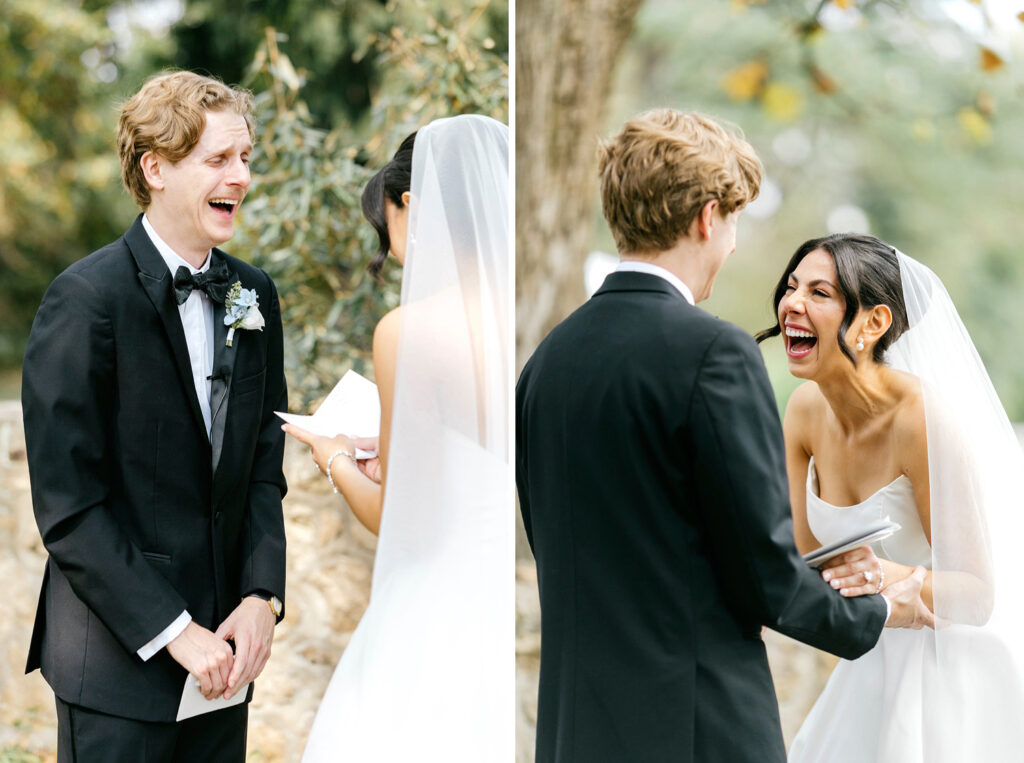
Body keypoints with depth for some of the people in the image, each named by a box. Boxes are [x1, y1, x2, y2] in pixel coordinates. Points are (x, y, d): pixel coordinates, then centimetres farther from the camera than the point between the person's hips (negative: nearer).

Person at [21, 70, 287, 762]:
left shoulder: (255, 294, 8)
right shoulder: (86, 298, -12)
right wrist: (173, 631, -15)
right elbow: (68, 507, -14)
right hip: (118, 657, -5)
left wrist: (261, 596, -3)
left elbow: (263, 468, 11)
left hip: (221, 650, 6)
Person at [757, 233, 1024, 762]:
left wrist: (891, 578, -37)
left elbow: (978, 594, -19)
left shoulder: (924, 416, -23)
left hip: (953, 673, -6)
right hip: (872, 672, 6)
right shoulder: (806, 409, -4)